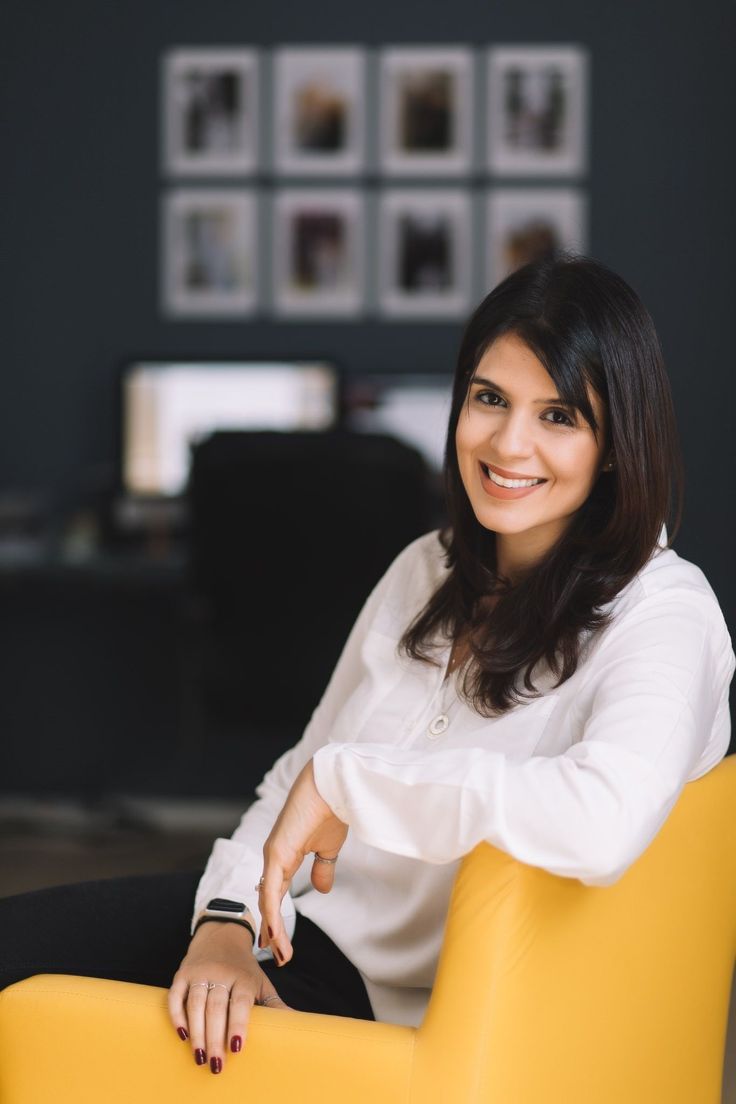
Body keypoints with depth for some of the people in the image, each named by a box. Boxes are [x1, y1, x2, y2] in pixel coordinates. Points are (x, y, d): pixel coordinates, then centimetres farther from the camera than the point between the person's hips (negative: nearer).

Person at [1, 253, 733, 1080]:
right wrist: (229, 922, -10)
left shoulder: (664, 615, -15)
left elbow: (604, 822, -36)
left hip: (405, 1006, -7)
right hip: (297, 921, 7)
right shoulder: (427, 571, 9)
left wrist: (343, 780, -26)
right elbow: (299, 773, 11)